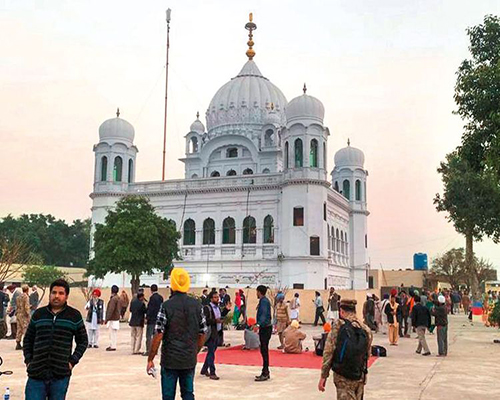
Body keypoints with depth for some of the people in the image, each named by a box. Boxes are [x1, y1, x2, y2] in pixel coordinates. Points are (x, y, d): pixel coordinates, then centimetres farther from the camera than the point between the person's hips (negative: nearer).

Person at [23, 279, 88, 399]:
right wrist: (28, 360, 6)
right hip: (36, 375, 1)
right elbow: (28, 339, 17)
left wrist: (73, 360, -2)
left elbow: (83, 341, 9)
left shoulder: (74, 316, 3)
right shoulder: (38, 314, 9)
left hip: (60, 376, -1)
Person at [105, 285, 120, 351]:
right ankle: (111, 345, 22)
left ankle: (113, 347, -5)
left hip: (113, 319, -10)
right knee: (112, 333, 16)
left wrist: (107, 318, -20)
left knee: (112, 332, -7)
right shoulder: (117, 298, 14)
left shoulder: (113, 299, -18)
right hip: (116, 318, 10)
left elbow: (111, 310, -22)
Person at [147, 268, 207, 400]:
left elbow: (158, 336, -13)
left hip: (170, 360, -3)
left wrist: (150, 359, -5)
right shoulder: (197, 305, 0)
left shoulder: (166, 306, -12)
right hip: (190, 360, 3)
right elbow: (202, 334, 5)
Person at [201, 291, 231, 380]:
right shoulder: (207, 308, -15)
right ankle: (212, 373, 2)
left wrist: (226, 309, 10)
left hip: (217, 333, 9)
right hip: (210, 333, -9)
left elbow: (221, 315, 21)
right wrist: (215, 321, -29)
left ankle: (204, 369, 30)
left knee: (211, 352, 17)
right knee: (211, 353, -3)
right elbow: (205, 320, -22)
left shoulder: (217, 307, 10)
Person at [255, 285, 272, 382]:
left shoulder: (264, 301, -16)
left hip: (265, 328, -10)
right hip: (264, 328, 10)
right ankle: (265, 372, 19)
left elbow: (264, 314, -30)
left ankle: (265, 374, -4)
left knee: (264, 351, -7)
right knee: (264, 351, 13)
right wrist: (259, 326, 39)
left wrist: (258, 325, -44)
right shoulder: (264, 300, 14)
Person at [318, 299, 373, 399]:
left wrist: (324, 376, -8)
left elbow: (328, 352, -13)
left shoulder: (338, 326, -12)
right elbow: (368, 354, 6)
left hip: (342, 377, -4)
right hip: (360, 377, 4)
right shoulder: (366, 329, 0)